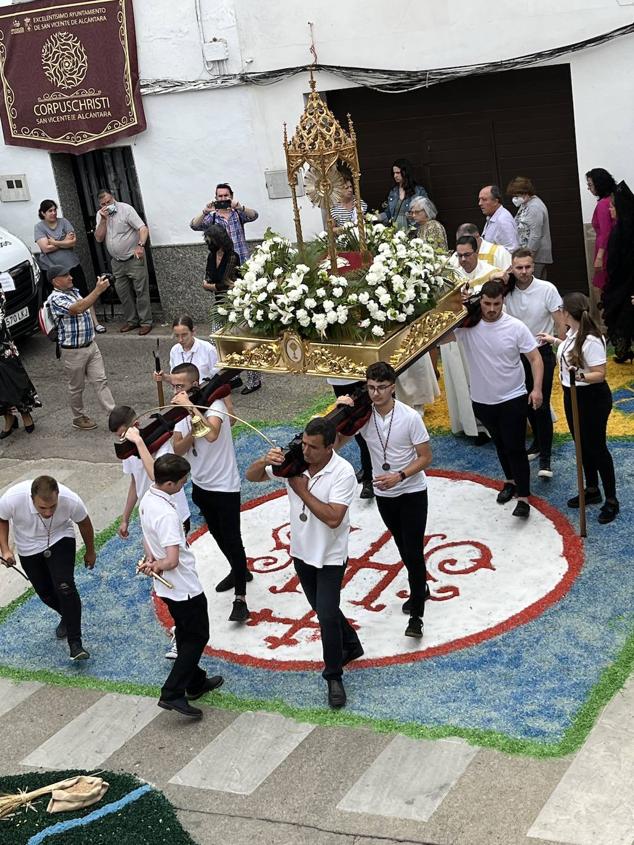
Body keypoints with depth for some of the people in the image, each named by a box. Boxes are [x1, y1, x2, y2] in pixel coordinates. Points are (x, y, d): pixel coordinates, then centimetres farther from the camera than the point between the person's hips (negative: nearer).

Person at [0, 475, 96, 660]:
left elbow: (84, 523, -10)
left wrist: (90, 552, 6)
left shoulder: (71, 501, -34)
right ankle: (67, 617, 43)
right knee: (45, 592, 11)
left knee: (65, 587, -19)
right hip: (29, 548, 2)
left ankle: (75, 644, -12)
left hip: (60, 541, -2)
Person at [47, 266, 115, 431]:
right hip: (73, 351, -7)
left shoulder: (74, 291, 10)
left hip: (91, 345, 7)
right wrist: (98, 290, -35)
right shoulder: (55, 298, -19)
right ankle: (79, 418, 26)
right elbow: (78, 308, -34)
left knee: (101, 381, 4)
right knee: (77, 387, 9)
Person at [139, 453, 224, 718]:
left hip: (166, 587, 9)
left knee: (185, 634, 23)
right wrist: (157, 565, -14)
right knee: (198, 637, 5)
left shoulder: (147, 500, -1)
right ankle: (172, 693, 3)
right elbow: (173, 560, -33)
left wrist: (151, 559, -4)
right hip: (185, 587, -9)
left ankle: (196, 682, 38)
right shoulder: (167, 514, -31)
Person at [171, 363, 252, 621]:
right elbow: (178, 449, -7)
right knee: (218, 535, 23)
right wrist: (192, 430, -25)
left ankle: (240, 599, 0)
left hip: (224, 486, -8)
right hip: (200, 485, 8)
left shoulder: (214, 404, -21)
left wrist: (191, 407, -36)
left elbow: (212, 434, -41)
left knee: (232, 540, -4)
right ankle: (239, 571, 46)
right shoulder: (181, 410, 0)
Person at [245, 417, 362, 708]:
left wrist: (302, 490, -27)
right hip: (301, 551, 6)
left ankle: (334, 677, 10)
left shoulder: (343, 472, -24)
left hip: (330, 557, -6)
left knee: (327, 615, -7)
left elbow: (333, 518, -31)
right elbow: (252, 476, -3)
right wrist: (265, 461, -25)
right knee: (323, 610, 21)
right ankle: (350, 645, 46)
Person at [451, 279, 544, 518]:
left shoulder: (515, 327, -15)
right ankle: (511, 481, 42)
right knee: (500, 445, 22)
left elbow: (535, 358, -10)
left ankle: (523, 498, 3)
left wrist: (537, 388, -21)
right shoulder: (467, 324, -12)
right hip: (482, 400, 3)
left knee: (515, 448, -3)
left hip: (513, 399, -3)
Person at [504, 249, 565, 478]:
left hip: (542, 352, -4)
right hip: (517, 354, 4)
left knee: (541, 405, -8)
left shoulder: (546, 289, -15)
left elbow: (560, 323, -10)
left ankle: (545, 458, -1)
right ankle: (538, 441, 37)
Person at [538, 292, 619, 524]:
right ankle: (592, 491, 37)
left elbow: (599, 374, -25)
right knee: (582, 445, 20)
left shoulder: (591, 341, -28)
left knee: (596, 448, 2)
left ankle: (611, 500, 15)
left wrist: (581, 376, -43)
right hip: (572, 394, 9)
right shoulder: (573, 332, -1)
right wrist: (555, 341, 32)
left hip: (592, 398, -9)